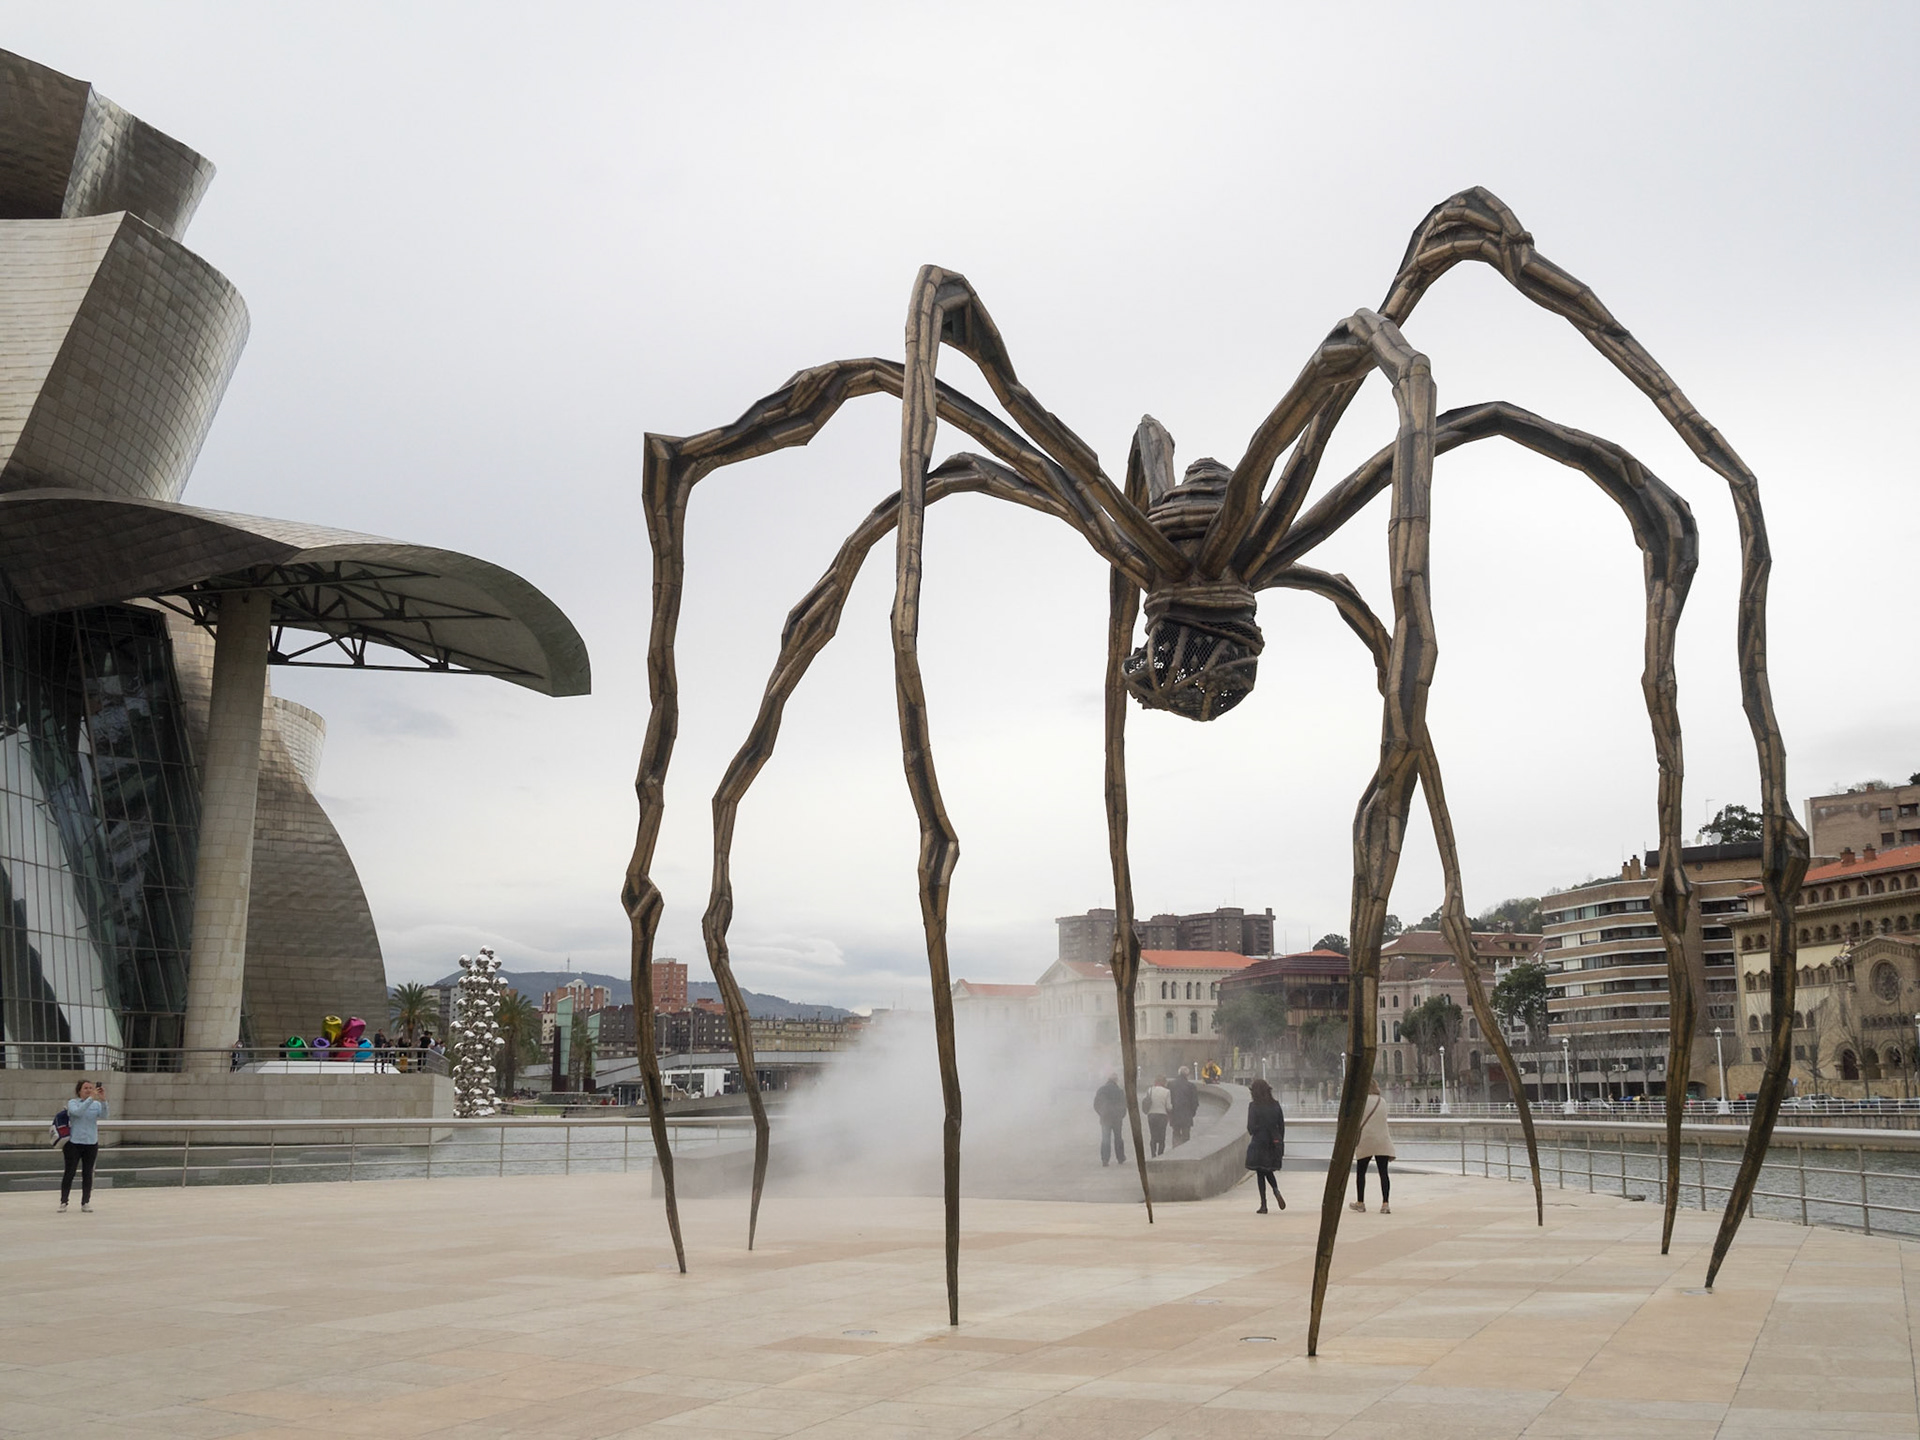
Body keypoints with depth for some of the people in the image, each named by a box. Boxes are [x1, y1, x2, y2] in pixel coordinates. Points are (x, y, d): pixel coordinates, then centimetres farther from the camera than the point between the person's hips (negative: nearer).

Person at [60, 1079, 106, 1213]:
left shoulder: (97, 1104, 4)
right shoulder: (72, 1103, -3)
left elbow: (104, 1115, -13)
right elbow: (77, 1112, -24)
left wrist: (103, 1100, -27)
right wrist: (91, 1098, -31)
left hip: (91, 1144, 3)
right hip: (74, 1143, -2)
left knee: (88, 1174, 7)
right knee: (69, 1173, 0)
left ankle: (86, 1203, 14)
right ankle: (63, 1202, 9)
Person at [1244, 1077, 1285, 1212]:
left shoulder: (1254, 1106, -11)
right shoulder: (1276, 1105, 3)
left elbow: (1251, 1127, -13)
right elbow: (1282, 1126, 6)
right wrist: (1280, 1144, 14)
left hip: (1259, 1142, -5)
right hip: (1275, 1142, 5)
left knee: (1260, 1173, 5)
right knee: (1268, 1170, 22)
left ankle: (1263, 1205, 4)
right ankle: (1276, 1190, -5)